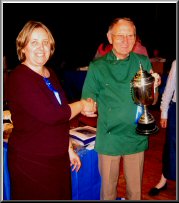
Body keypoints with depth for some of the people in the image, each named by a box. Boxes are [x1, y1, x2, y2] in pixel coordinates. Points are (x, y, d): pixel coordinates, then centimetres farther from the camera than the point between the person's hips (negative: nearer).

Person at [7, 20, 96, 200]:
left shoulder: (50, 74, 10)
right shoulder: (19, 77, -16)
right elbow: (50, 115, -25)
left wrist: (69, 149, 16)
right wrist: (81, 105, -10)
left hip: (58, 157, 7)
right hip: (31, 161, -7)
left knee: (62, 196, 15)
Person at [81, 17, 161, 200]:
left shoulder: (143, 62, 0)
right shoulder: (97, 67, -6)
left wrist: (154, 86, -14)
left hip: (136, 137, 2)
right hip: (109, 138, -1)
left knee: (135, 189, 18)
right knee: (108, 187, 16)